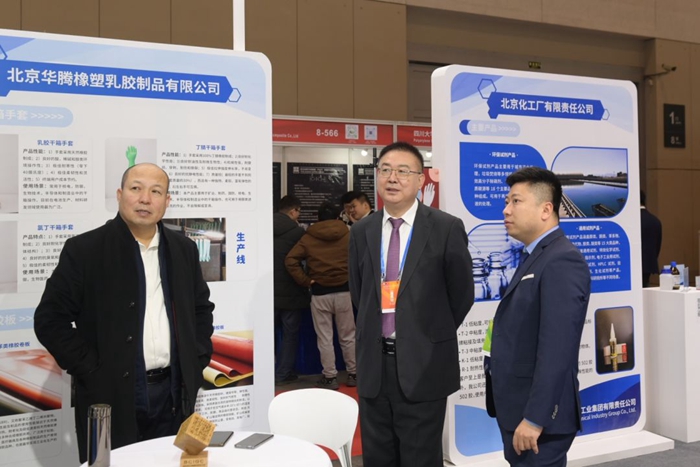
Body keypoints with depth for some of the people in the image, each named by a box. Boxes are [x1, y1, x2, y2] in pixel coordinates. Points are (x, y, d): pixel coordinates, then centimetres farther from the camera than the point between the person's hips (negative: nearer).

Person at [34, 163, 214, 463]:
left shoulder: (183, 249, 6)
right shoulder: (84, 250, -7)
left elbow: (202, 309, 15)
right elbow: (50, 319, -7)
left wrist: (197, 362, 5)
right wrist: (91, 371, -12)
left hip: (174, 393, 4)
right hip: (111, 397, -3)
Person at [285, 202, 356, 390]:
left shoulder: (308, 237, 1)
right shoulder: (348, 235, 1)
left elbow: (290, 260, -7)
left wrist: (305, 280, -3)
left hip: (319, 293, -1)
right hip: (344, 290, 1)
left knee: (325, 338, 8)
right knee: (348, 336, 13)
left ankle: (330, 377, 12)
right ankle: (353, 374, 21)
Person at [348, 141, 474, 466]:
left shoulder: (446, 228, -9)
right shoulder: (361, 231, 4)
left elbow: (462, 294, 0)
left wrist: (431, 336, 6)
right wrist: (376, 330, 11)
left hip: (423, 364, -4)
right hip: (374, 363, 4)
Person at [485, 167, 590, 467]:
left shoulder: (562, 261, -18)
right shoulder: (534, 257, 12)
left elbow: (556, 349, -24)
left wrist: (534, 418, -24)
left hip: (537, 415, -9)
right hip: (519, 409, 9)